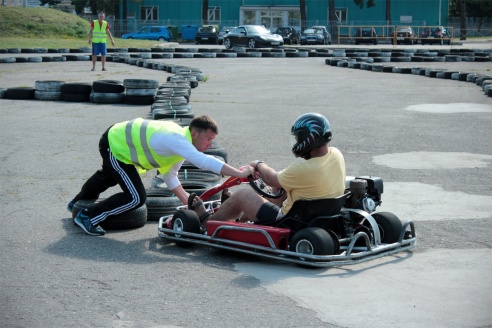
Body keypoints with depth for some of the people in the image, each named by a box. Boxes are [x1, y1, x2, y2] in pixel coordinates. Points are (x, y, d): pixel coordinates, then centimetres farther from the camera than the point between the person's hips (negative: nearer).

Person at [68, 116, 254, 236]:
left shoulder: (181, 142, -5)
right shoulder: (177, 140, -35)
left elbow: (170, 176, 2)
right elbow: (204, 162, -48)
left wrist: (188, 201, -5)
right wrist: (239, 173, -48)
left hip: (118, 136, 10)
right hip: (114, 147, -10)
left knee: (109, 176, 36)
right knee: (136, 197, -15)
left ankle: (77, 204, 64)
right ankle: (87, 217, 1)